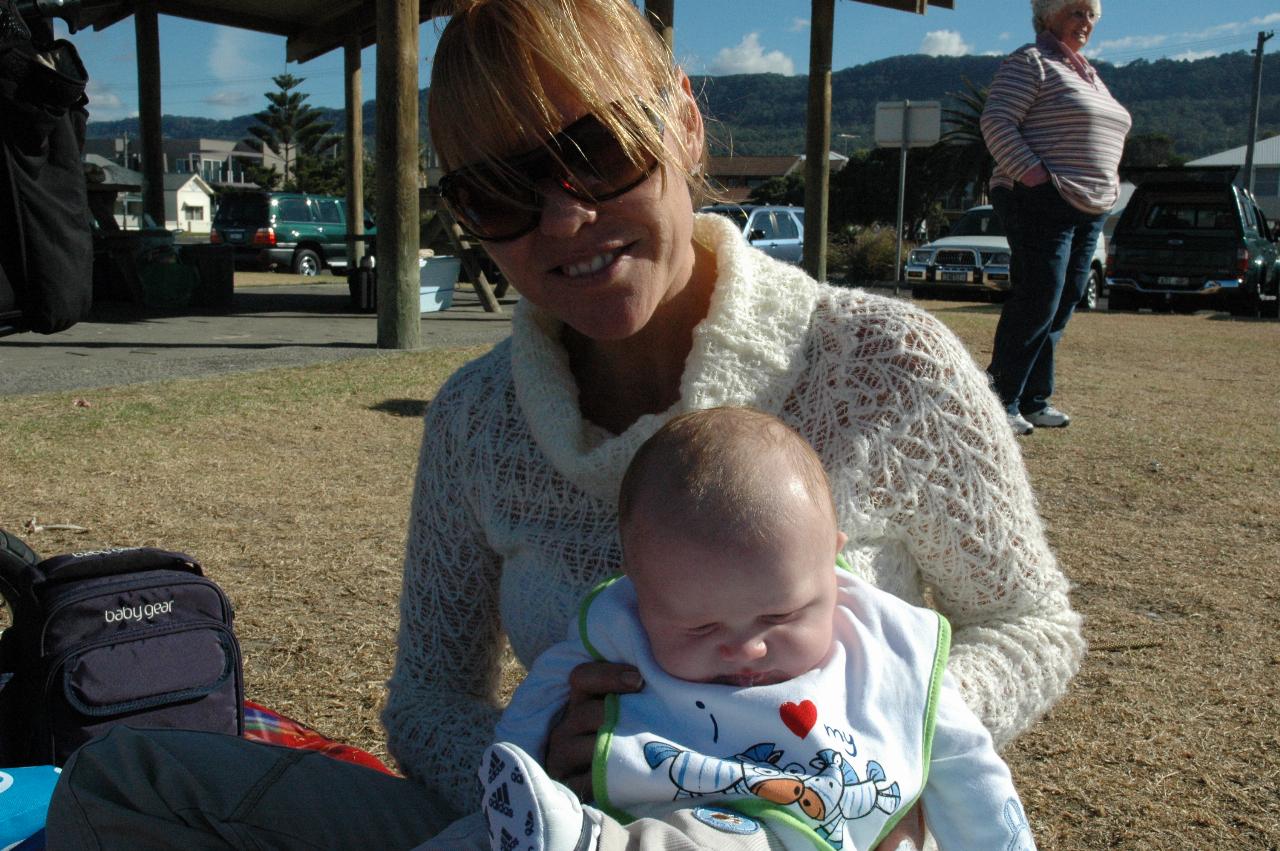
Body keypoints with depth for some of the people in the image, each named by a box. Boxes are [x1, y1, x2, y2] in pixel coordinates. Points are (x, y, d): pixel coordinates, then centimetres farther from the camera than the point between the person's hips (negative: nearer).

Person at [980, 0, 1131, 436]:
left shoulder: (1089, 75, 25)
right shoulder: (1031, 62, -3)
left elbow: (1108, 137, 33)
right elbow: (996, 121, -15)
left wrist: (1108, 180, 15)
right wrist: (1032, 173, -23)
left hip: (1090, 211, 9)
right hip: (1042, 204, -9)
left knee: (1060, 310, 8)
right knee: (1035, 306, -13)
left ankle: (1034, 400, 15)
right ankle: (1002, 402, -6)